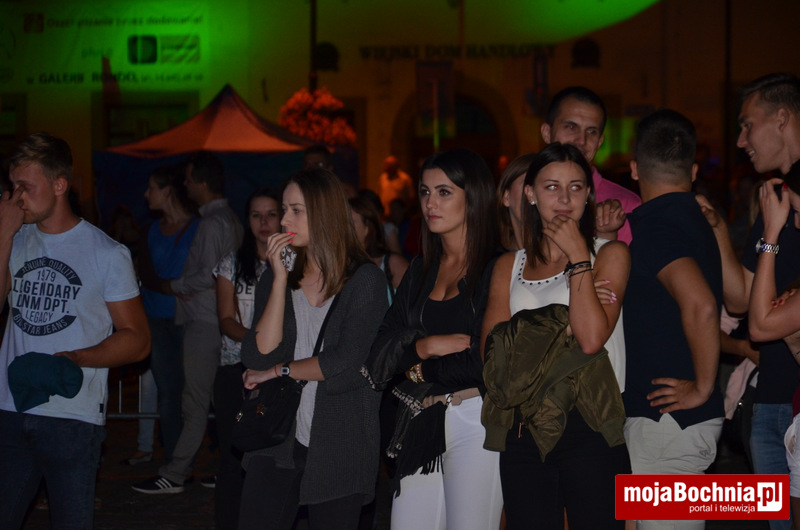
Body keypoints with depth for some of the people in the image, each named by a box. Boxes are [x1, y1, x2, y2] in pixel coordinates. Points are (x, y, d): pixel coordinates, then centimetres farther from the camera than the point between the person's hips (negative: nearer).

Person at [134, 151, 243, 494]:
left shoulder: (212, 223, -14)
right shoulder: (229, 219, 16)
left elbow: (209, 275, -19)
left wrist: (173, 286, -7)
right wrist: (187, 287, 13)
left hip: (204, 320, -10)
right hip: (216, 316, 10)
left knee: (195, 400, -7)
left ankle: (174, 475, -4)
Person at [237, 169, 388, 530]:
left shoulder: (365, 280, -3)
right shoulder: (275, 276, 9)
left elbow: (347, 364, -13)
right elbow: (259, 358, -4)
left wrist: (279, 371, -3)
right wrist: (280, 279, -8)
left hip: (339, 444, -3)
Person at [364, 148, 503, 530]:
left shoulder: (497, 269, -5)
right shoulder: (420, 271, 16)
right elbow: (383, 348, 10)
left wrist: (424, 371, -1)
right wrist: (425, 347, -9)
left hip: (475, 419, -6)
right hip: (420, 426, 6)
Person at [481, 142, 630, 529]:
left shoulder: (609, 254, 4)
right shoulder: (510, 266, 15)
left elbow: (591, 338, -13)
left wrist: (578, 256, -7)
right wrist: (556, 322, -8)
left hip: (589, 428, -3)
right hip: (523, 435, 3)